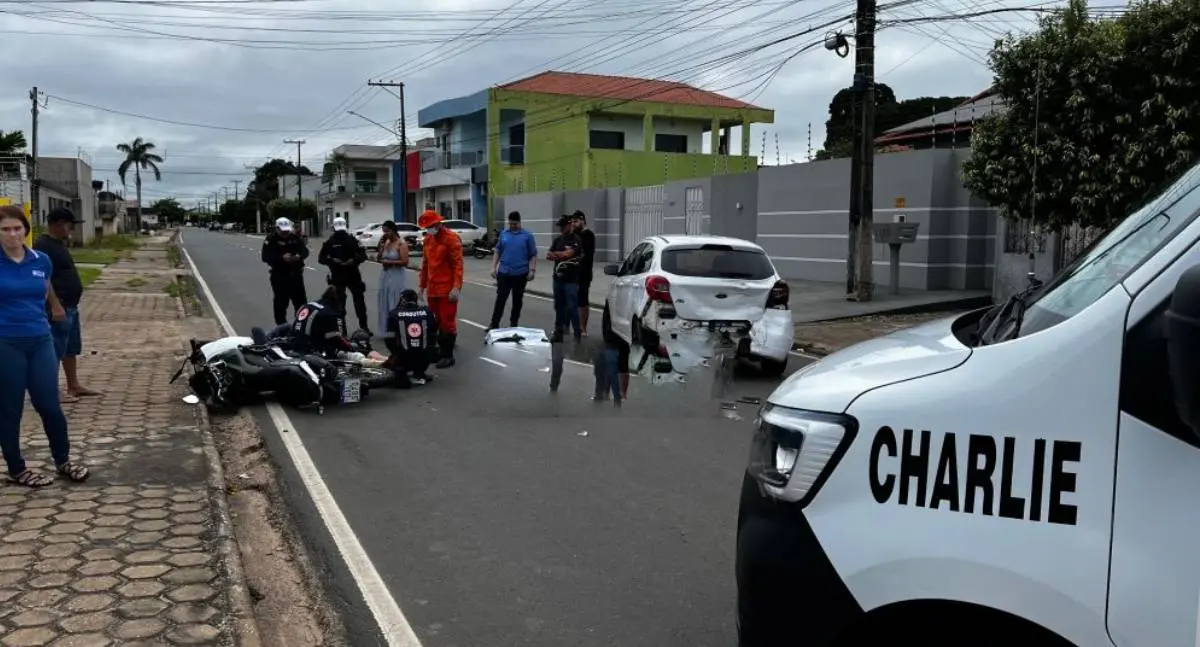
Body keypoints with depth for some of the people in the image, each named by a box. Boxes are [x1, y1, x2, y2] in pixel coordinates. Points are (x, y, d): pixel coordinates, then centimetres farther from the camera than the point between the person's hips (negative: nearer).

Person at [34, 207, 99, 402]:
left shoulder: (59, 243, 15)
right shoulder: (43, 246, -17)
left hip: (70, 306, 11)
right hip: (58, 308, -11)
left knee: (71, 349, 17)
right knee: (55, 351, -4)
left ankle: (74, 386, 26)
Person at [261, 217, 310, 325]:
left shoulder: (296, 237, 4)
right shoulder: (271, 239, -8)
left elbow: (305, 250, 5)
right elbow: (266, 257, -15)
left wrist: (299, 256, -19)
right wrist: (282, 258, -28)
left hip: (296, 274, 4)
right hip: (279, 276, -4)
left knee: (300, 300, 12)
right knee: (280, 301, 2)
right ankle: (281, 326, 11)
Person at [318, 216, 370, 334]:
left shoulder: (352, 240, 3)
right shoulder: (329, 242, 1)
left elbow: (363, 255, 2)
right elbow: (321, 258, 3)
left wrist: (354, 260, -17)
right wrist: (332, 260, -16)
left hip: (353, 275, 1)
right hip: (337, 277, -1)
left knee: (359, 300, 2)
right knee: (339, 302, -3)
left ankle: (364, 326, 10)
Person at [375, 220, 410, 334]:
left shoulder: (401, 243, -10)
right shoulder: (386, 242, 10)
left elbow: (405, 262, -18)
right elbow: (378, 259, 10)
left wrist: (389, 262, -13)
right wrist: (381, 246, -2)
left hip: (397, 277, -7)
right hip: (385, 276, 7)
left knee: (396, 305, -6)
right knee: (386, 304, 10)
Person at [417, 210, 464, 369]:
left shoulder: (451, 238, -11)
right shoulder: (428, 239, 12)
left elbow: (458, 265, -15)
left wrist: (456, 287, -22)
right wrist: (422, 285, 18)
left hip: (447, 290, -7)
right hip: (432, 289, 7)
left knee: (447, 322, -2)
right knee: (435, 322, 11)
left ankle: (448, 355, 4)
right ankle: (441, 350, 21)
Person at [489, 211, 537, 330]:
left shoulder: (527, 235, -2)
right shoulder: (503, 234, 6)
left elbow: (533, 255, -1)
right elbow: (497, 252, 11)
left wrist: (532, 270, -9)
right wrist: (494, 267, 4)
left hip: (520, 273, -1)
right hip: (504, 272, 1)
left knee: (517, 299, 9)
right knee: (500, 299, -3)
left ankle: (514, 323, 20)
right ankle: (494, 324, -1)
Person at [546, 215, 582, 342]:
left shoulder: (577, 240, -5)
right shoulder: (558, 239, 15)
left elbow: (568, 253, -17)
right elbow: (548, 256, 10)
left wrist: (555, 254, 0)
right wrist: (562, 255, -11)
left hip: (571, 279, -6)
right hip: (558, 278, 6)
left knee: (572, 307, -7)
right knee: (559, 307, 10)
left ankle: (577, 333, -1)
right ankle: (558, 333, 16)